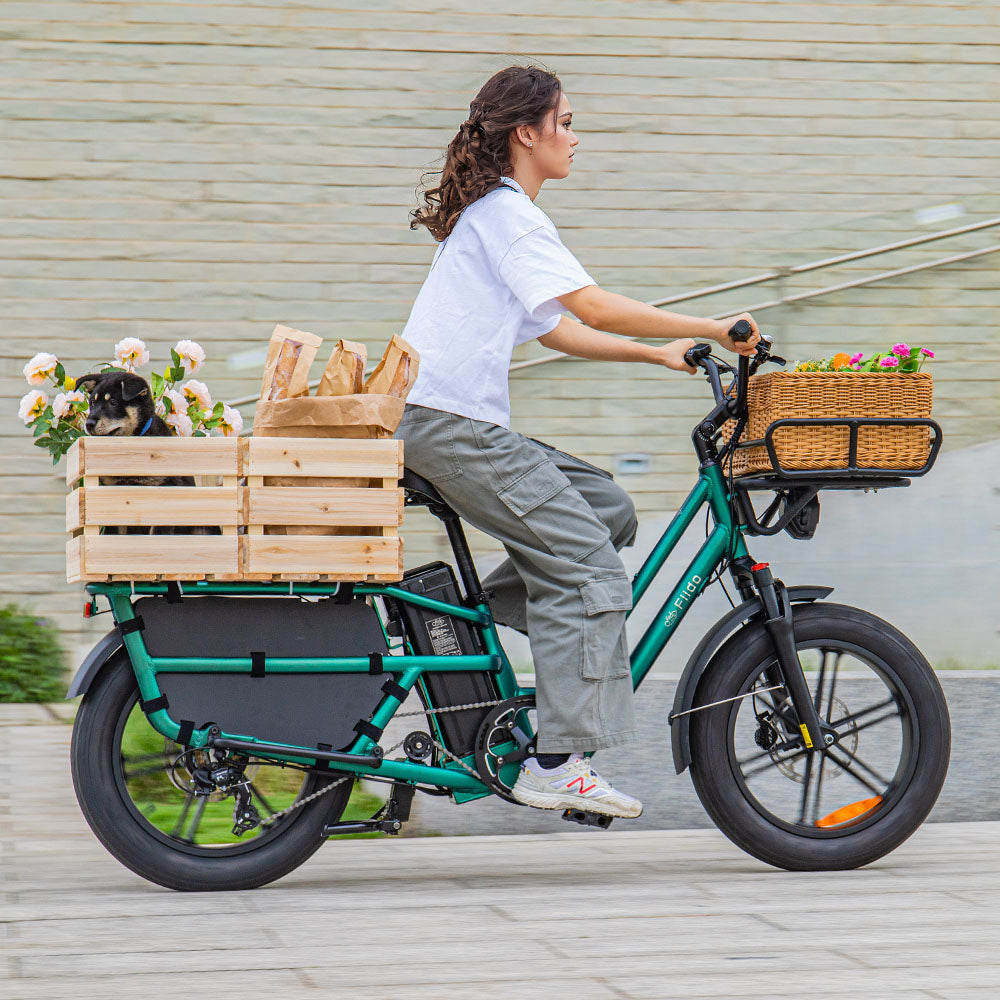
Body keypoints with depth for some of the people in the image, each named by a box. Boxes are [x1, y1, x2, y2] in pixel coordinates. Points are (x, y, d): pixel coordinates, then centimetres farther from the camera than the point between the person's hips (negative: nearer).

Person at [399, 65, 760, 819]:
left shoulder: (495, 213, 22)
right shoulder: (509, 213, -10)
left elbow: (556, 331, 23)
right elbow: (595, 309, -19)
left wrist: (658, 353, 15)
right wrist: (711, 328, -12)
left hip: (464, 424, 10)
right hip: (448, 424, -10)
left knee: (607, 508, 9)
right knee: (585, 565, -12)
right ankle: (557, 764, -13)